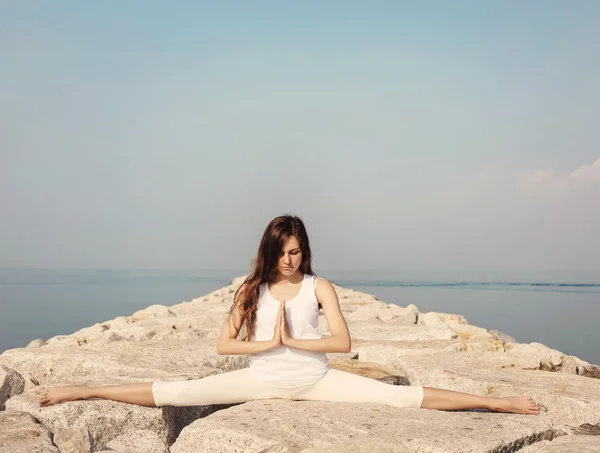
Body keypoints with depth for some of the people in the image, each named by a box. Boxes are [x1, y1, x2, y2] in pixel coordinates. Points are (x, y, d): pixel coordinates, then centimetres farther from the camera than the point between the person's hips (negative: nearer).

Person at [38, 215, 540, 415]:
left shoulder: (319, 287, -4)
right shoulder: (253, 289, -1)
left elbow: (343, 342, -13)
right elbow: (224, 344, -4)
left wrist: (293, 340, -17)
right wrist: (268, 341, -15)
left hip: (315, 379, -1)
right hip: (263, 379, 1)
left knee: (397, 396, -12)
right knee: (180, 393, -11)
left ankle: (495, 403, -13)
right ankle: (81, 392, -7)